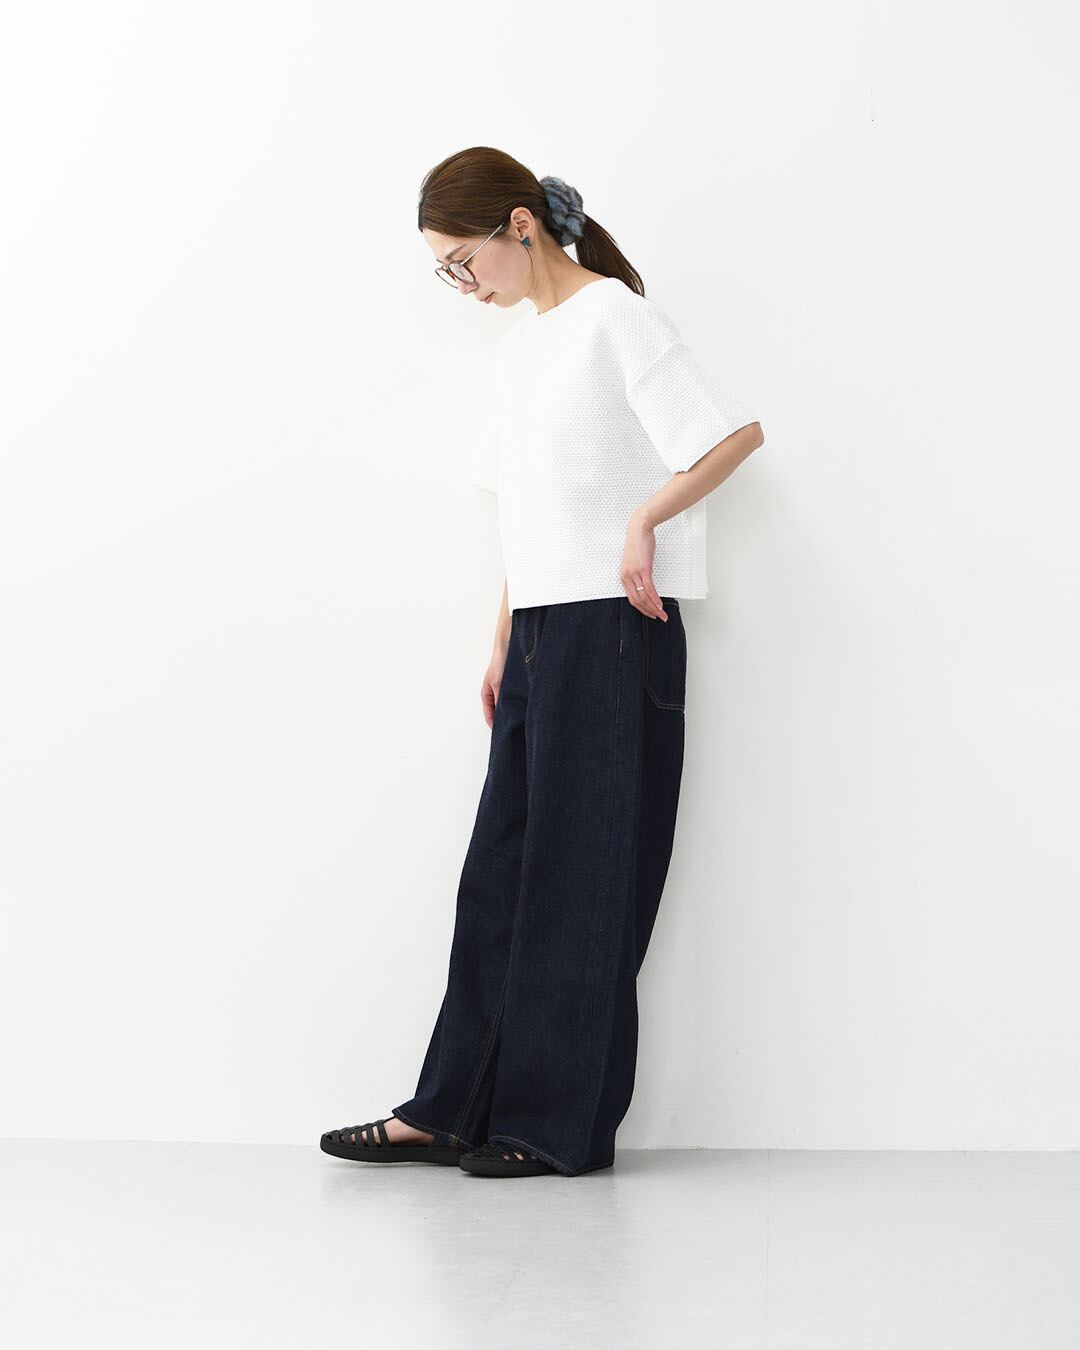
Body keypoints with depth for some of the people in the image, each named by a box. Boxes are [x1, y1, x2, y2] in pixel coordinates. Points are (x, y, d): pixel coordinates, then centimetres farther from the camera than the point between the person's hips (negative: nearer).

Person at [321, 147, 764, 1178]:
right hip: (541, 631, 8)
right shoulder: (516, 349, 19)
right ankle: (452, 1112, 12)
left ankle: (564, 1126, 5)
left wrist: (643, 520, -14)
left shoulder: (614, 317, -6)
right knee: (503, 869, 7)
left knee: (583, 874, -3)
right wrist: (504, 643, 16)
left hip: (610, 630, -8)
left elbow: (736, 431, -15)